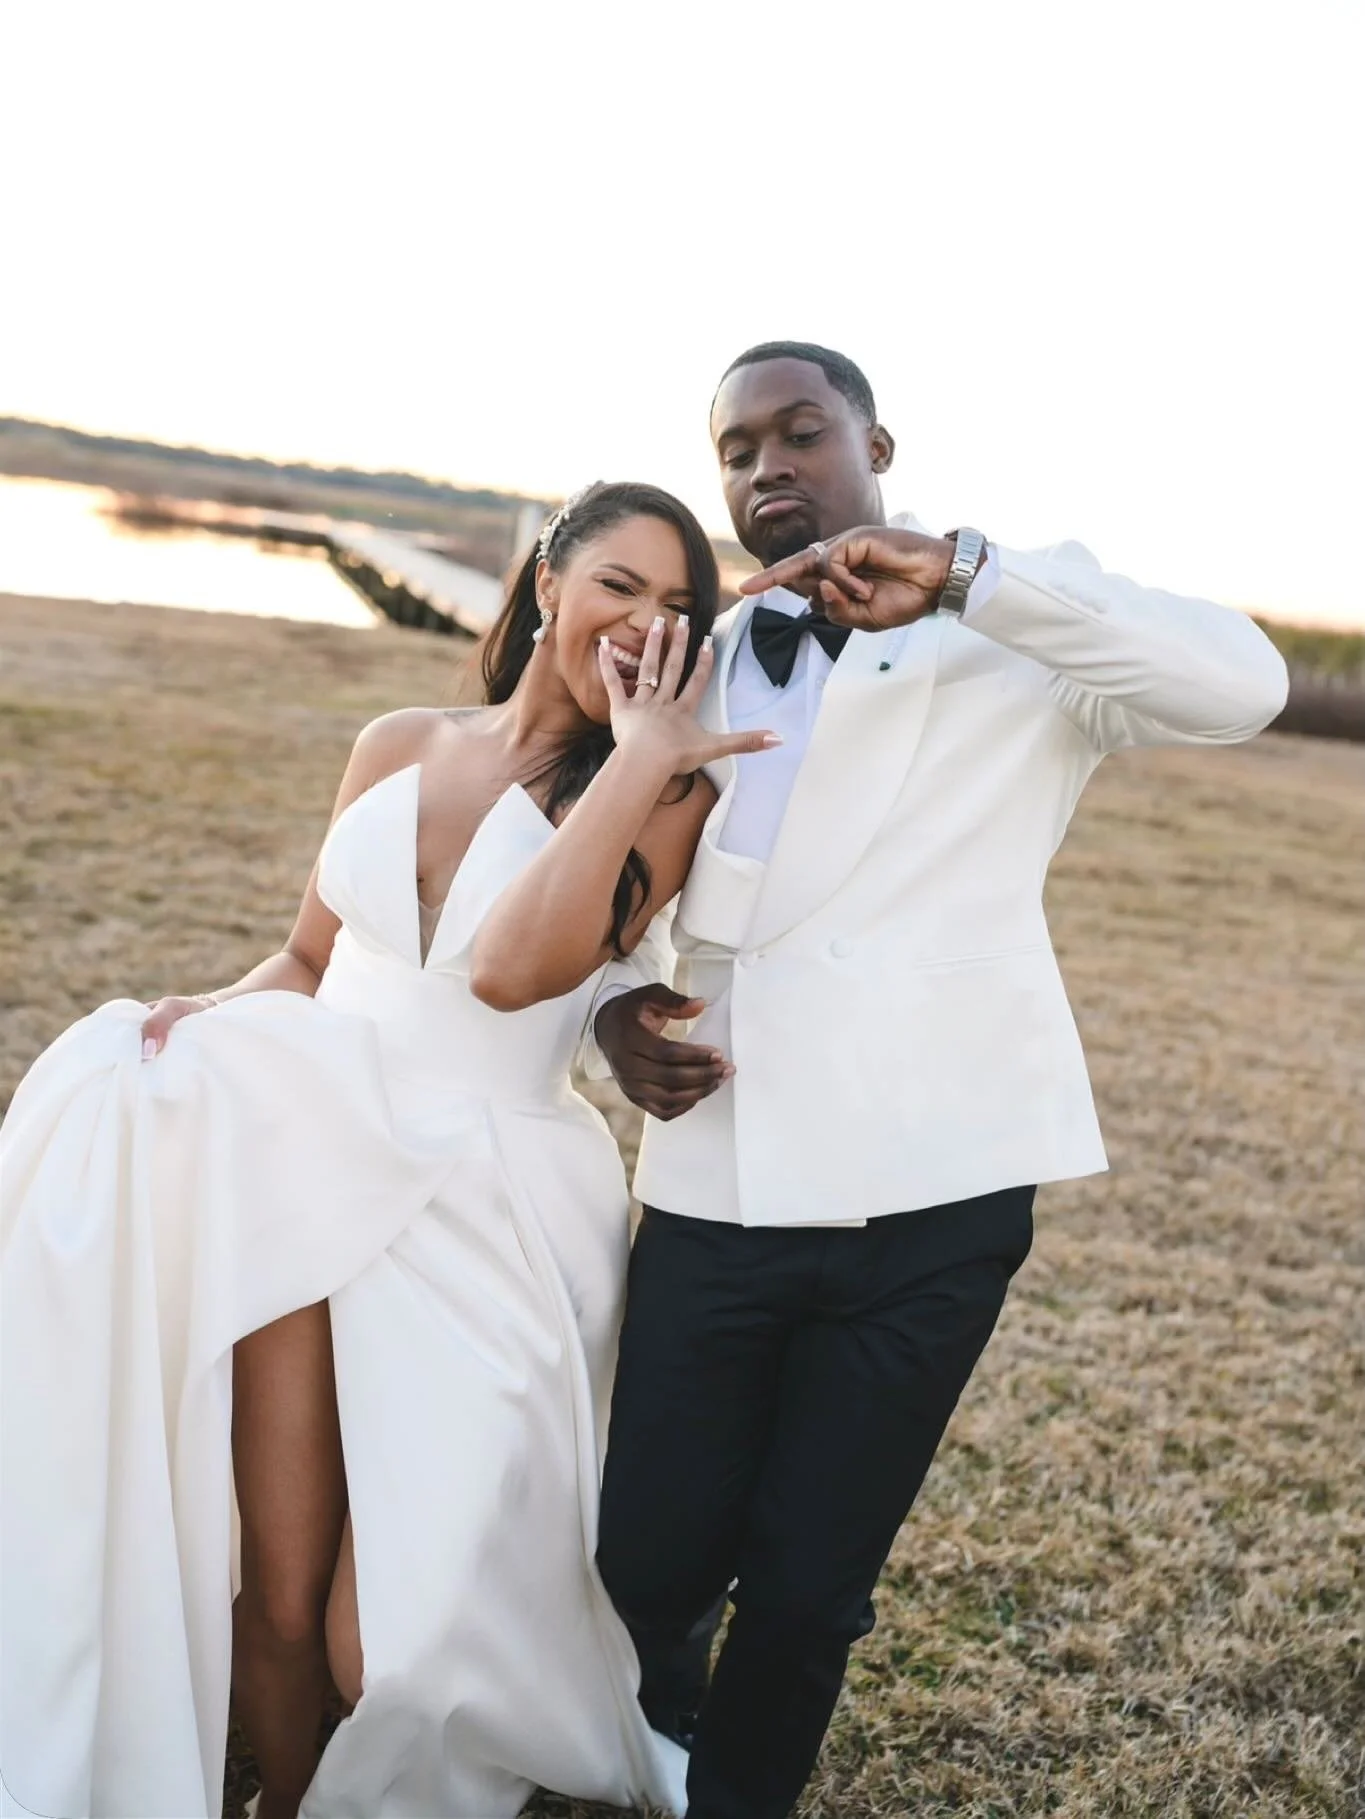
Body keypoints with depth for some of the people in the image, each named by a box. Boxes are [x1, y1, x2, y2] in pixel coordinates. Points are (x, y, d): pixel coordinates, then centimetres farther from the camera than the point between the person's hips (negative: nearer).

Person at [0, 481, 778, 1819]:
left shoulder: (663, 799, -2)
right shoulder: (398, 748, 9)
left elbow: (513, 969, -19)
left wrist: (639, 755, -18)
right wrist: (213, 1015, -5)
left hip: (494, 1207, -2)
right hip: (317, 1166, 3)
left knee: (397, 1642, 0)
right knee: (282, 1604, 0)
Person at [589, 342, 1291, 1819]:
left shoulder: (1011, 635, -1)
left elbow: (1240, 687, -18)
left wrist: (958, 575, -24)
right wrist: (613, 1009, 1)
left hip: (924, 1196, -3)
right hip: (715, 1186, 3)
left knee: (810, 1586, 8)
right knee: (651, 1558, 6)